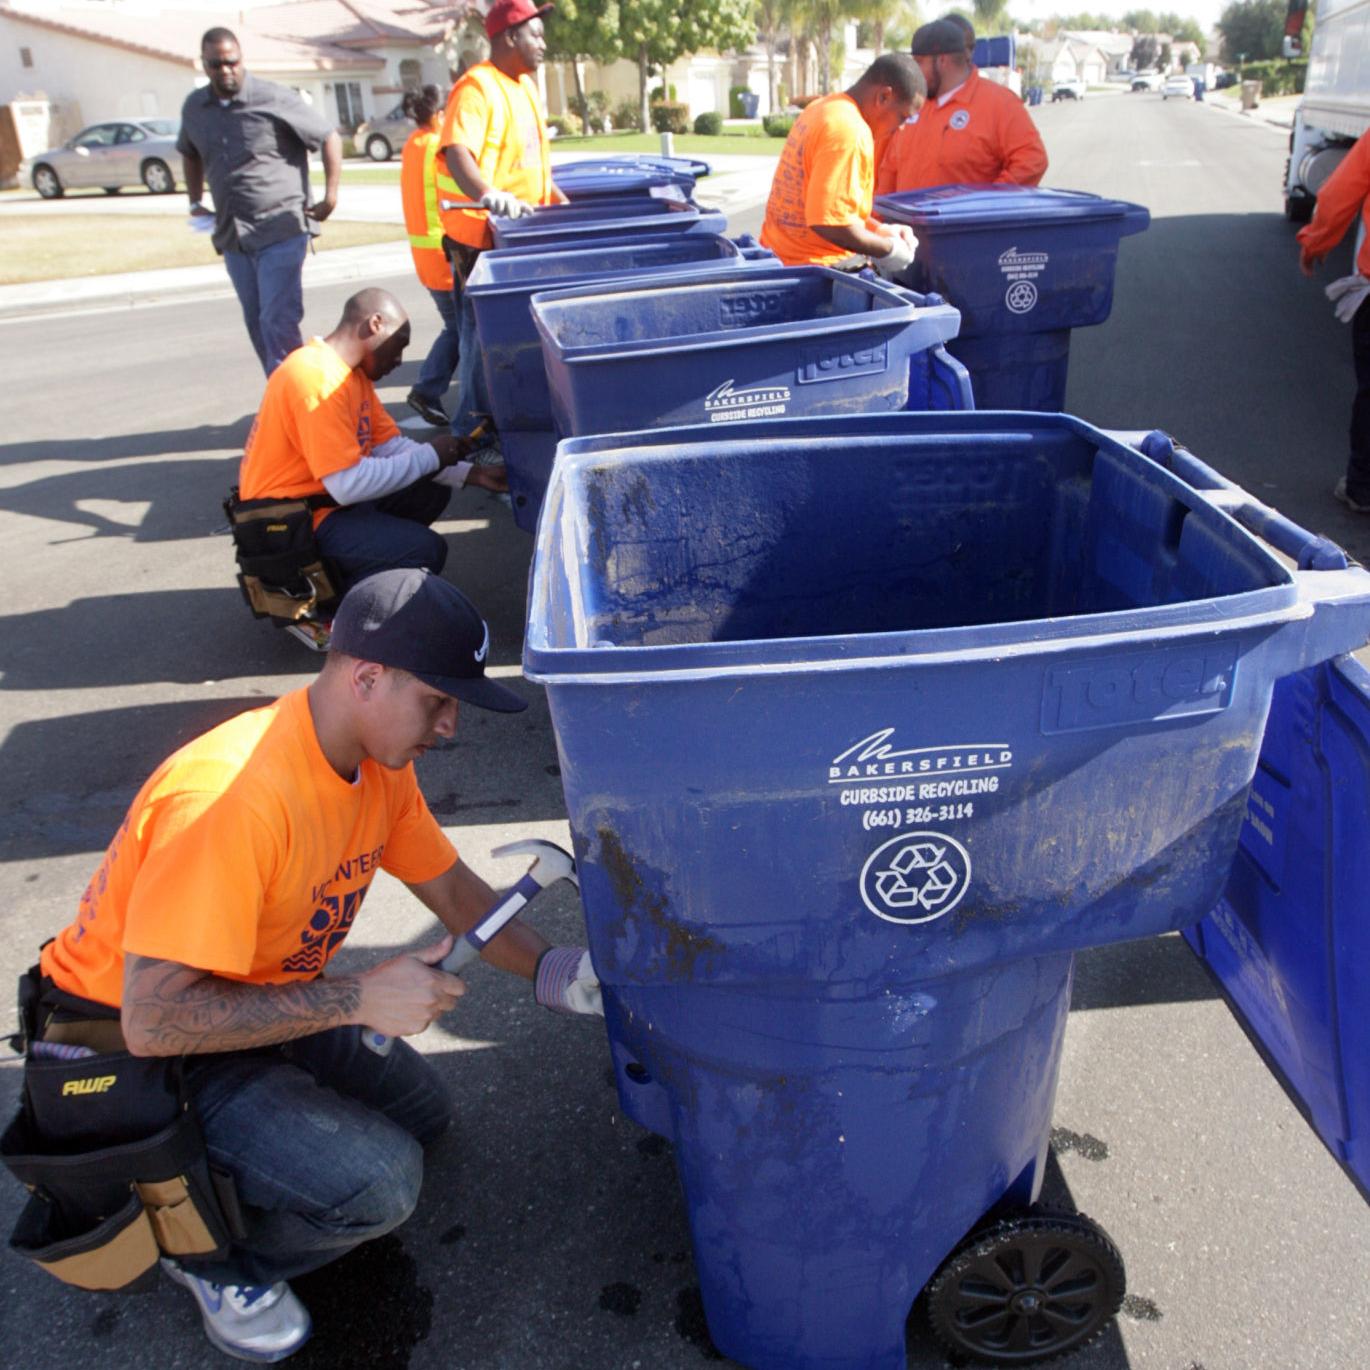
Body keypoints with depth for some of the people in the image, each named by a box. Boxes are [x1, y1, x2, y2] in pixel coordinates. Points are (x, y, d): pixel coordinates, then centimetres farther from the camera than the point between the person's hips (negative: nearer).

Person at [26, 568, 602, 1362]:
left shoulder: (379, 761, -8)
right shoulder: (234, 797, -36)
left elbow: (452, 888, 2)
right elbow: (155, 1017, -34)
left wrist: (551, 971, -12)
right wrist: (356, 999, -32)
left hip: (257, 1003, 8)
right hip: (132, 1048, -8)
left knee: (422, 1114, 14)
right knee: (377, 1182, -21)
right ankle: (212, 1253, 5)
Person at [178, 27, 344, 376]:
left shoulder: (273, 99, -8)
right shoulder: (194, 107, 9)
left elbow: (329, 138, -3)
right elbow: (190, 154, 28)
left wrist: (330, 198, -8)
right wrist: (195, 202, 19)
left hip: (282, 231, -6)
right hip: (233, 236, 6)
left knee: (278, 322, -13)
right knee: (257, 324, 9)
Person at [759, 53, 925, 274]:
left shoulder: (822, 108, 13)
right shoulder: (849, 132, -17)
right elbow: (831, 222, -24)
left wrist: (878, 229, 14)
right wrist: (888, 248, -11)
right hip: (814, 269, -10)